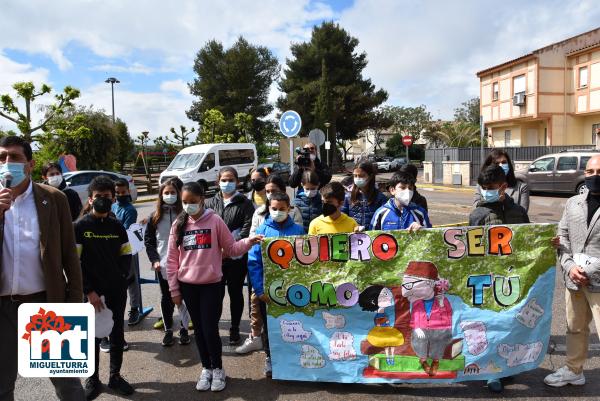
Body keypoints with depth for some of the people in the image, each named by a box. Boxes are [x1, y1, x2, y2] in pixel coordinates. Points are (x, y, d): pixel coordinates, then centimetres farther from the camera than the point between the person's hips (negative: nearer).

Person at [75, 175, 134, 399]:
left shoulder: (117, 227, 6)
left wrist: (123, 277, -4)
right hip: (92, 291, -3)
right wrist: (89, 291, -13)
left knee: (117, 333, 11)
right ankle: (93, 379, 22)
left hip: (117, 290, 3)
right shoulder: (80, 226, -5)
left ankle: (115, 376, 25)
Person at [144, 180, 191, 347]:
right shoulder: (155, 217, 5)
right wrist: (154, 260, -4)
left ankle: (184, 329, 19)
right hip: (162, 264, 2)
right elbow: (148, 240, 7)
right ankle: (168, 330, 21)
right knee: (166, 298, 10)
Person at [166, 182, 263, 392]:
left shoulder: (215, 220, -5)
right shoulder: (178, 225, 2)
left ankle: (218, 369, 22)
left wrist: (249, 241, -19)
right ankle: (206, 368, 30)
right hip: (188, 286, 3)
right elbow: (172, 259, 5)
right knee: (198, 329, 13)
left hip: (212, 284, -3)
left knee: (210, 329, -1)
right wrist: (174, 289, 4)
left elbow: (231, 248, -1)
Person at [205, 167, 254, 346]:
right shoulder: (212, 202, 8)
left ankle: (235, 329, 24)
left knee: (236, 293, 9)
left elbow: (247, 229, -10)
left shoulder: (244, 203, 0)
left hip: (237, 256, -2)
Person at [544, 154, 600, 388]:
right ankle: (573, 371, 38)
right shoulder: (573, 203, 9)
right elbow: (562, 237, 9)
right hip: (574, 279, 5)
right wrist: (569, 266, -5)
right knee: (575, 328, 20)